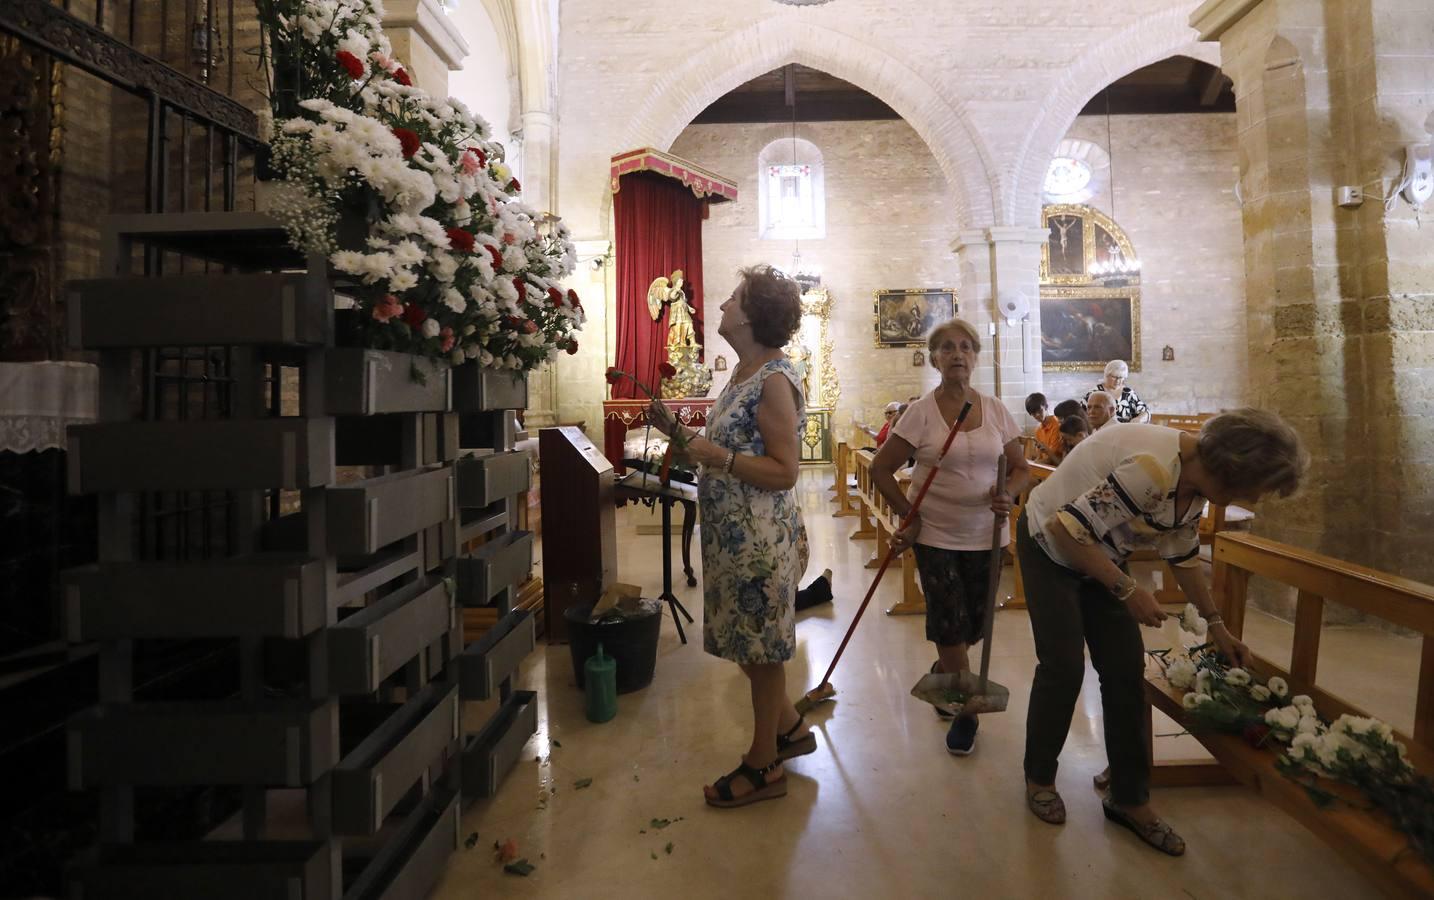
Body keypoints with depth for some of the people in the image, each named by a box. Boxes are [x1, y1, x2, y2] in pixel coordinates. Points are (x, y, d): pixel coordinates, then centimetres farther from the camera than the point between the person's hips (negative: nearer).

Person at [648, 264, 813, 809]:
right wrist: (678, 431, 6)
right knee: (746, 643, 20)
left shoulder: (774, 380, -17)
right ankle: (789, 728, 41)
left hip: (759, 537, -9)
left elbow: (784, 472, -20)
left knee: (760, 648, 6)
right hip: (731, 533, 9)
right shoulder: (743, 374, 12)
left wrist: (716, 456, -25)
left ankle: (764, 767, 26)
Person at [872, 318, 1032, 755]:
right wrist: (909, 516, -8)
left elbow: (1020, 467, 10)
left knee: (974, 622, 12)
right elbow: (881, 469, -5)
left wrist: (1008, 495, -12)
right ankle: (964, 712, 19)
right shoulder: (921, 412, -8)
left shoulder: (995, 410, 2)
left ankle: (942, 671, 44)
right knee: (950, 624, -1)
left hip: (985, 534, 4)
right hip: (936, 535, -3)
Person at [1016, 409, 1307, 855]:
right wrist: (1128, 590, -26)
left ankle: (1129, 799, 18)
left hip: (1100, 555, 8)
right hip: (1050, 546, -8)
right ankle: (1039, 778, 17)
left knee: (1126, 670, 4)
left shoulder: (1195, 480, -6)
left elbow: (1184, 556, 10)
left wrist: (1215, 624, 13)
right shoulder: (1152, 468, -35)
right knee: (1064, 666, -7)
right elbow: (1066, 527, -35)